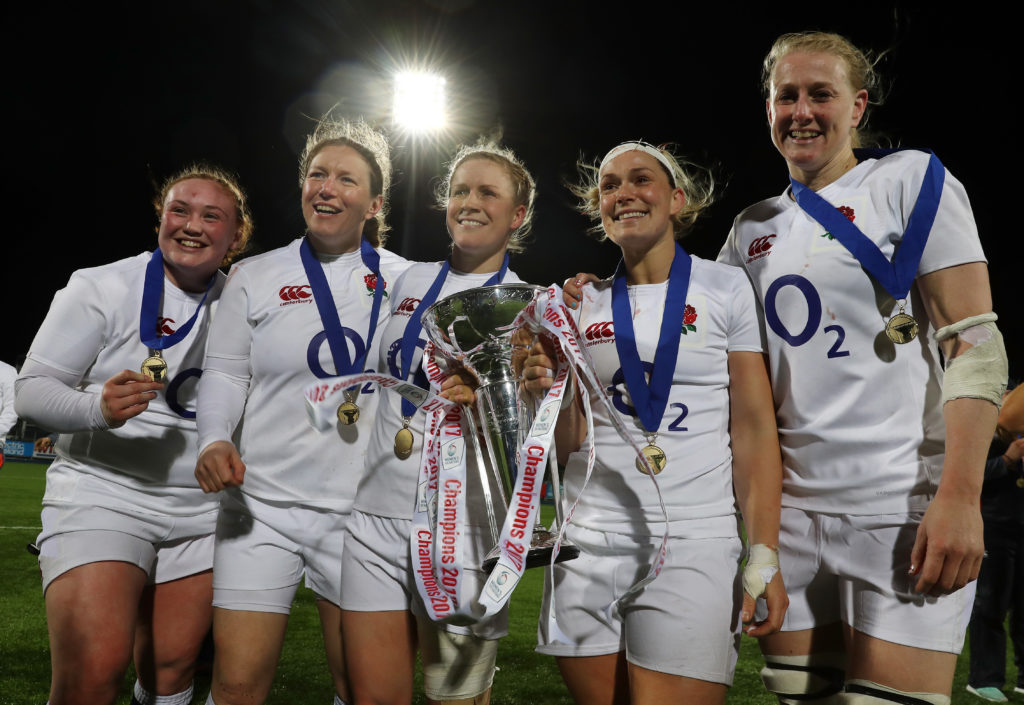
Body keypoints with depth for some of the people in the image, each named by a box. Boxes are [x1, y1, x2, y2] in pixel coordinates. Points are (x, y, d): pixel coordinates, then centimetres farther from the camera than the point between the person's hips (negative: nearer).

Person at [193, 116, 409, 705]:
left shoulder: (404, 280, 6)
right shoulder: (256, 276, 6)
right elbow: (225, 371, 5)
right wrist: (216, 439, -12)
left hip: (361, 509, 0)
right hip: (261, 503, 0)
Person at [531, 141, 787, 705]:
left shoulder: (725, 288, 2)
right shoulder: (583, 303, 10)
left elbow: (754, 427, -1)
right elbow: (569, 443, 9)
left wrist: (765, 555, -7)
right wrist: (547, 387, -12)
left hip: (693, 544, -3)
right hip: (589, 542, 3)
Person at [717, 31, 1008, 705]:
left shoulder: (910, 180, 0)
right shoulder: (752, 228, 14)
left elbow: (975, 343, -8)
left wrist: (960, 496, -18)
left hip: (903, 509, -5)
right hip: (789, 509, 5)